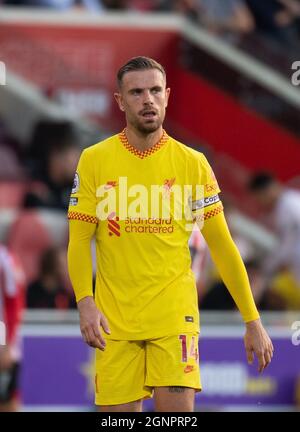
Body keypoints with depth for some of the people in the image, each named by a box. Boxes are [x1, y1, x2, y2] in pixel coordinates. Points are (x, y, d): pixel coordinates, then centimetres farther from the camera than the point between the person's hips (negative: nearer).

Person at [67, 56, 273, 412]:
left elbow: (222, 246, 5)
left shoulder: (192, 163, 2)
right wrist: (85, 302, -15)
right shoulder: (94, 160, 2)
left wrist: (252, 321, 3)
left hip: (175, 316, -1)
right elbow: (79, 240, 2)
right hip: (114, 322, 1)